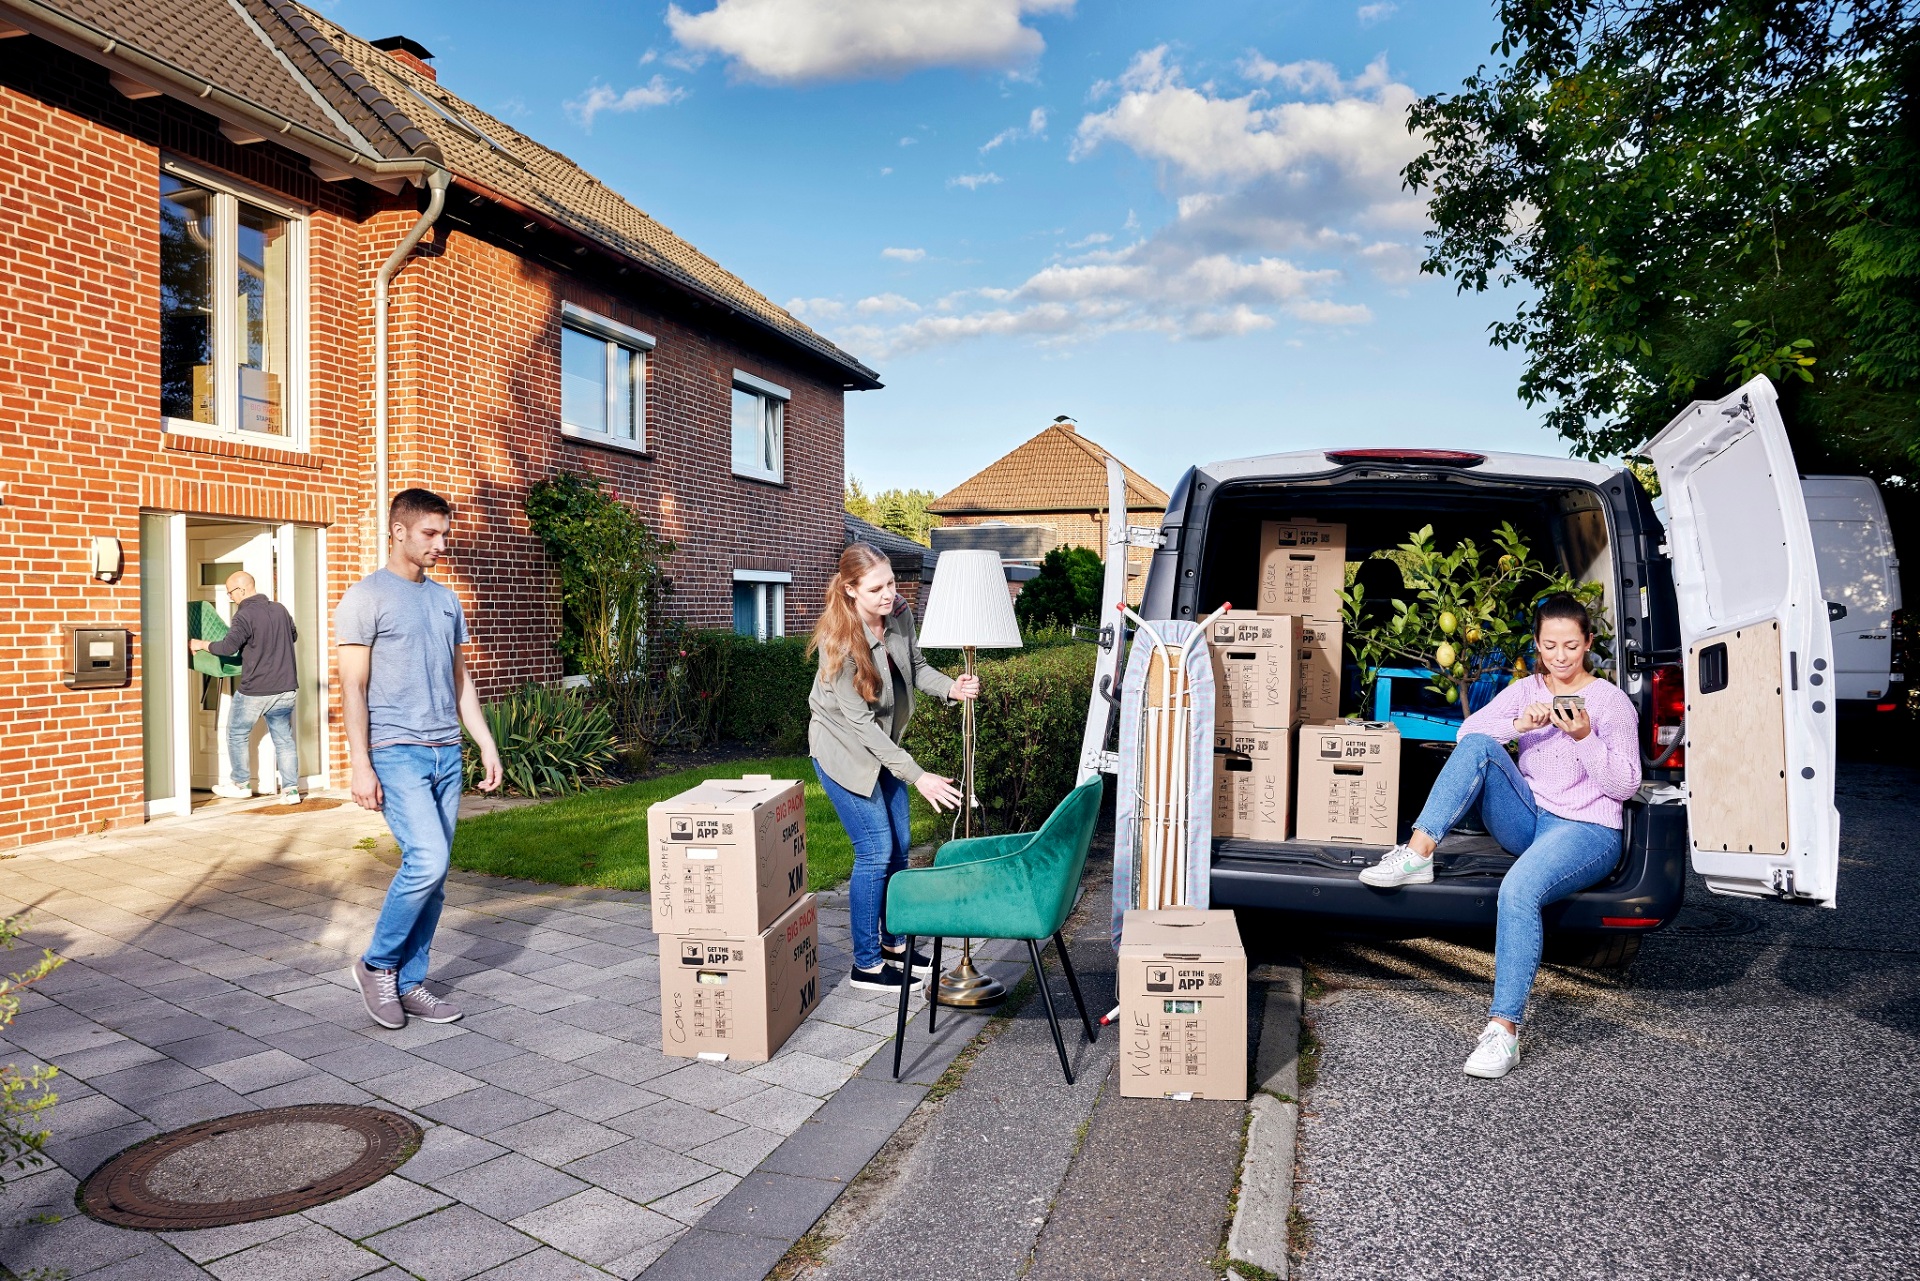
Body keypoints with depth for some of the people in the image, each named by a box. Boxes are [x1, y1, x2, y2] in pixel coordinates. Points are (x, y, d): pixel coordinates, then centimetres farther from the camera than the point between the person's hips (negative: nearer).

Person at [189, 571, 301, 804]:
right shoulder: (280, 609, 6)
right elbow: (294, 635, 22)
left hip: (254, 691, -6)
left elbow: (228, 647, -19)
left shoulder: (245, 615, -14)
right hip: (284, 689, 6)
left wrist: (201, 644, -2)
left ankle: (241, 785, 24)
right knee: (284, 738, 8)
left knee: (237, 734, 15)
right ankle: (291, 789, 3)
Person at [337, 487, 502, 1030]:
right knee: (426, 861, -17)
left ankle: (409, 982, 19)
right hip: (397, 752, -6)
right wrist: (360, 765, -13)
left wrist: (486, 743, 14)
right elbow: (353, 686, -8)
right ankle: (377, 965, 6)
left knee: (433, 875, 7)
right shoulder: (366, 597, -4)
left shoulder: (446, 599, 16)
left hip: (447, 753, 7)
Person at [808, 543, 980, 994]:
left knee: (898, 846, 13)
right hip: (844, 750, -7)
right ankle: (866, 965, 8)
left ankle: (894, 943, 31)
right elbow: (860, 723, -29)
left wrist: (951, 687, -16)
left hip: (884, 745, 7)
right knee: (875, 851, -7)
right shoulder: (840, 641, -30)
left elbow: (915, 666, 6)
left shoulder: (899, 614, -12)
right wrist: (918, 776, -32)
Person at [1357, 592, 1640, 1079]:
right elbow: (1467, 729, -2)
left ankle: (1504, 1030, -33)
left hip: (1587, 831, -4)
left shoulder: (1613, 700, 2)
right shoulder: (1525, 690, 13)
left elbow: (1625, 785, -4)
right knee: (1478, 748, -23)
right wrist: (1518, 724, -18)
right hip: (1528, 821, 5)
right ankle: (1418, 853, -30)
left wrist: (1585, 737, -19)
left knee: (1519, 890, -36)